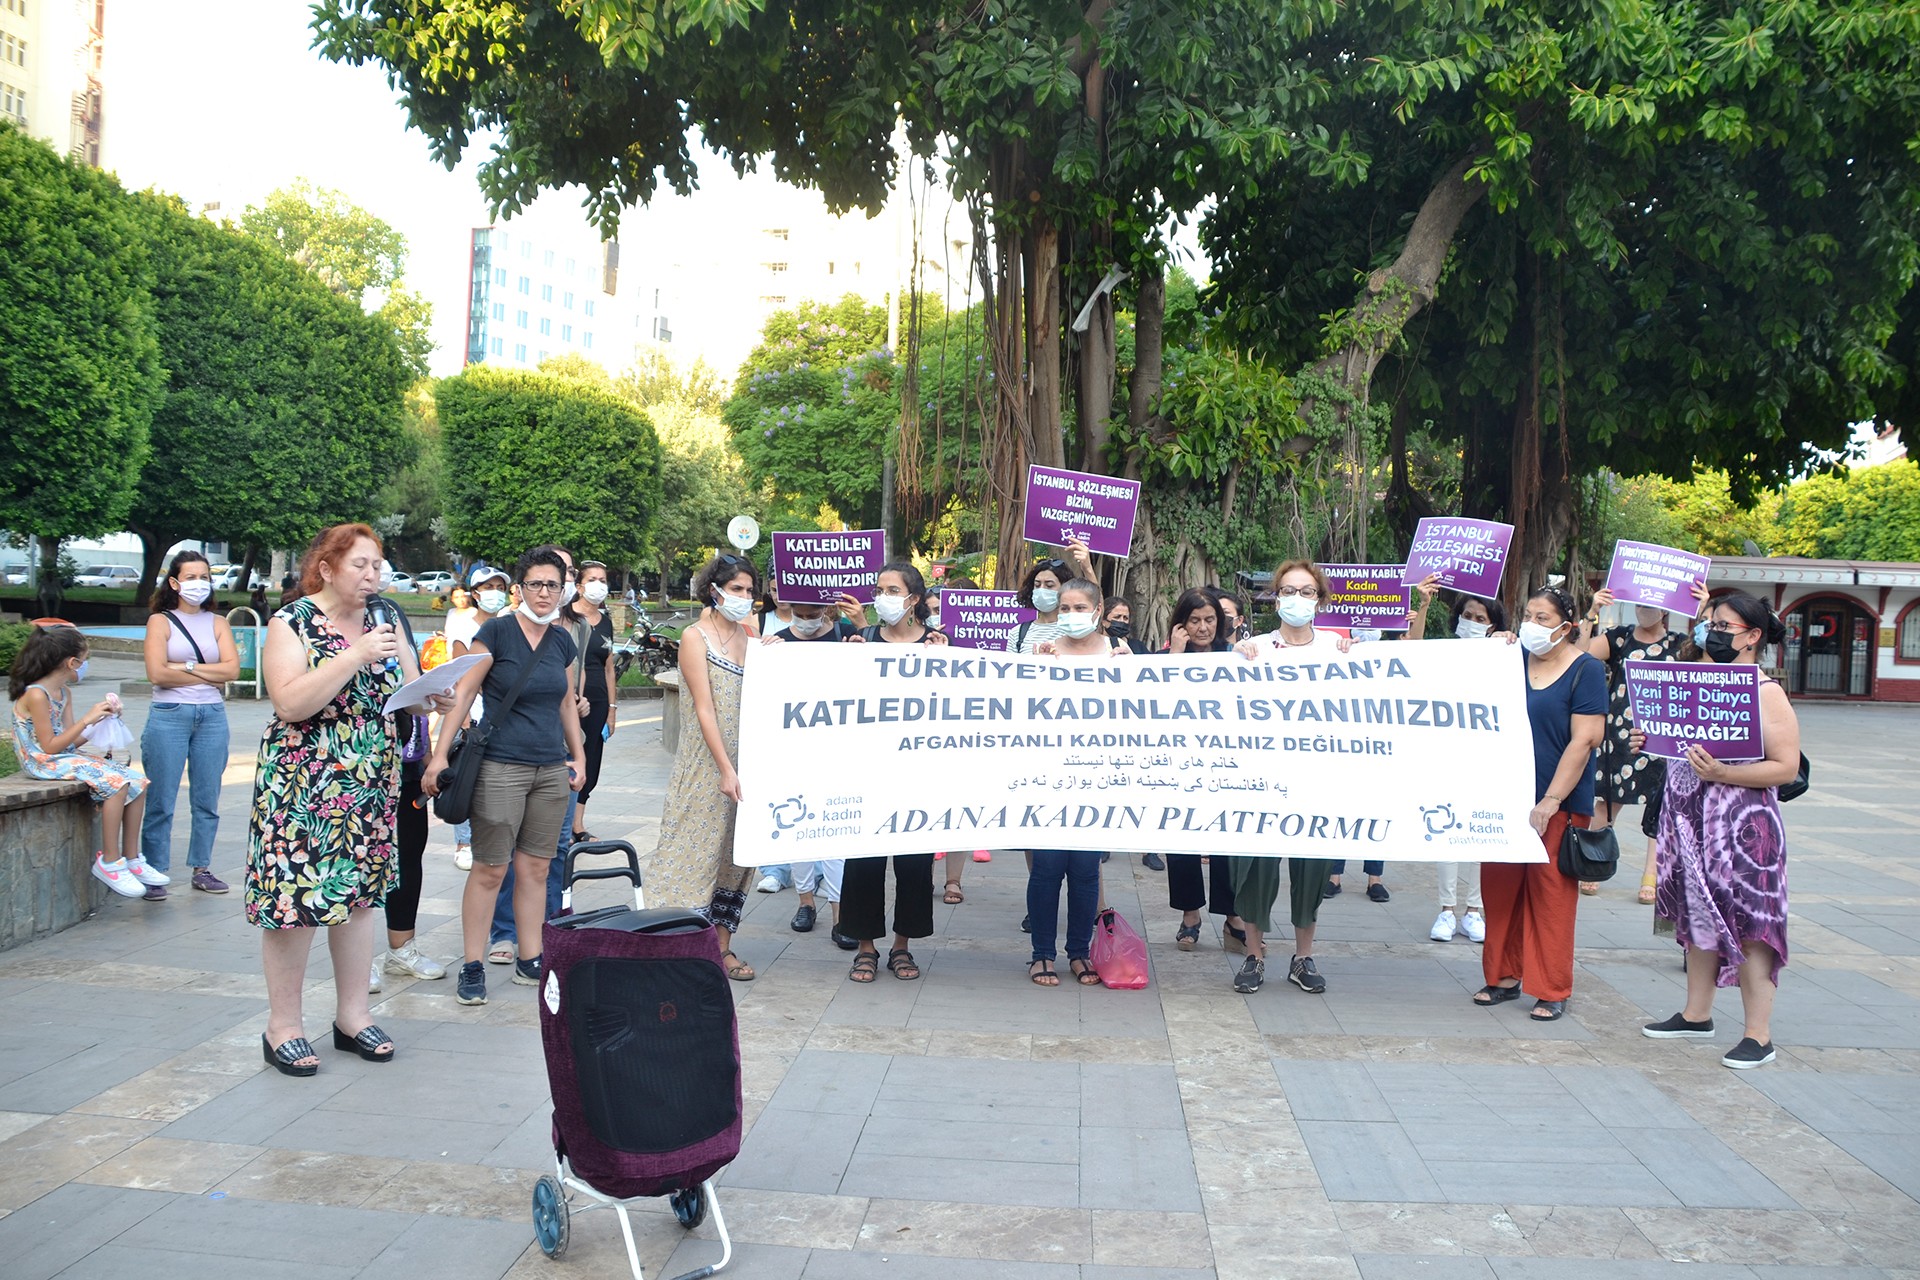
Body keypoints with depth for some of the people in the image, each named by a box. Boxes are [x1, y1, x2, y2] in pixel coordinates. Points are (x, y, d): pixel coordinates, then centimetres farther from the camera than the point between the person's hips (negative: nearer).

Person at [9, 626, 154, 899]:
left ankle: (131, 859, -1)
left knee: (137, 781, -4)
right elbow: (50, 746, -19)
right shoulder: (36, 695, -18)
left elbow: (70, 741, 9)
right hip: (43, 763, -9)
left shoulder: (63, 692, 10)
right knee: (115, 783, -27)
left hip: (67, 756, 9)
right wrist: (87, 719, -20)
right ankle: (109, 863, -18)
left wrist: (100, 717, 0)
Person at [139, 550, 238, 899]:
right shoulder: (160, 621, 4)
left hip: (212, 717, 3)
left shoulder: (217, 623, 12)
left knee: (207, 800, 6)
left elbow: (232, 669, -2)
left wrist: (187, 666, -8)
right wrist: (210, 675, -4)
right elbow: (157, 673, -8)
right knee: (161, 801, -2)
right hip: (169, 716, -3)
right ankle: (154, 872, 5)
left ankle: (201, 869, 16)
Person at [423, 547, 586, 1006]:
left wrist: (578, 756, 18)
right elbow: (463, 693, -9)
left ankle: (529, 961, 20)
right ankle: (472, 967, 10)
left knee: (535, 868, 10)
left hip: (550, 770, 5)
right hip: (501, 766, -5)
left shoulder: (562, 641, 9)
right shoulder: (497, 632, -7)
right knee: (490, 869, -1)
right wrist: (440, 755, -13)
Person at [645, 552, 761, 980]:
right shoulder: (695, 637, -7)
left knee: (737, 852, 9)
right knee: (699, 848, -2)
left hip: (745, 759, 6)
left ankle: (722, 945, 18)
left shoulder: (748, 635, 11)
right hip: (706, 765, -6)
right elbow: (705, 708, -13)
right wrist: (726, 770, -18)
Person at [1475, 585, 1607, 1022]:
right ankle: (1504, 977, 22)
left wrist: (1549, 802, -16)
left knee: (1551, 893, 1)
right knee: (1498, 886, 8)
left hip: (1558, 804, -5)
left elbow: (1585, 740, -12)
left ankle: (1552, 990, 12)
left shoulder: (1585, 669, -5)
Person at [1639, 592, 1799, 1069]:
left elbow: (1787, 767, -15)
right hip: (1689, 818, 7)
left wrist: (1723, 774, -24)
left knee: (1748, 926, -2)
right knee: (1698, 918, 15)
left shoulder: (1767, 693, -9)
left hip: (1743, 824, -7)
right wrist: (1650, 742, 3)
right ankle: (1696, 1015, 27)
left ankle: (1758, 1035, 6)